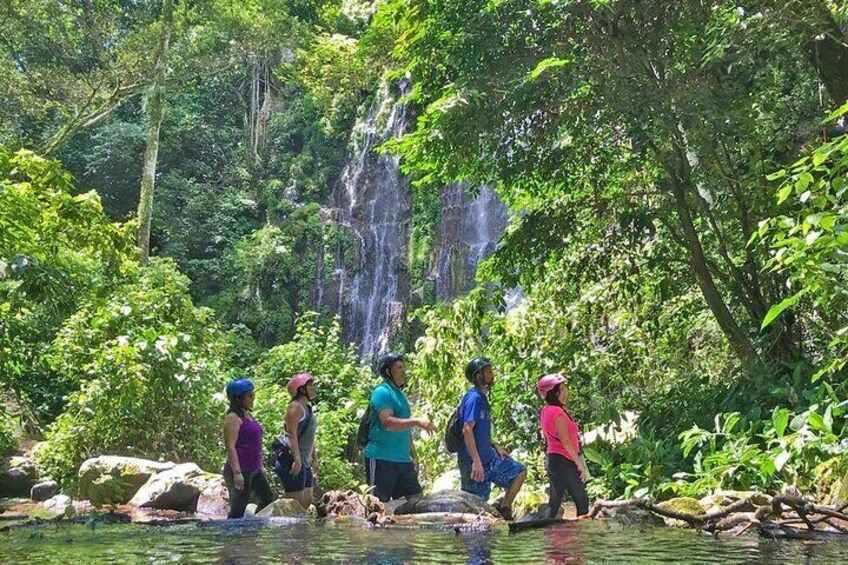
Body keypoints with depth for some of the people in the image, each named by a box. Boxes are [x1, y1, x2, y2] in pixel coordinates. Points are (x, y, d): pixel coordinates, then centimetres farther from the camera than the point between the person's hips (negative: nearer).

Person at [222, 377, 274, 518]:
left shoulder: (246, 415, 16)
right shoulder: (234, 417, -13)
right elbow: (230, 446, -20)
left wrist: (260, 466, 25)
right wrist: (237, 472, -25)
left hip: (254, 470, 10)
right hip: (240, 471, -10)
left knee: (267, 499, 15)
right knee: (238, 509, -6)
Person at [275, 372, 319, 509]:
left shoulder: (306, 408, 19)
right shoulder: (295, 407, -11)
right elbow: (292, 435, -20)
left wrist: (314, 459, 24)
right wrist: (297, 459, -27)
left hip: (304, 462, 10)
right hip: (293, 461, -10)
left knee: (307, 501, 12)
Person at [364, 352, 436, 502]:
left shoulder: (400, 394, 19)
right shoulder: (381, 392, -8)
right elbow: (387, 422, -22)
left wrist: (413, 456, 18)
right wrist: (417, 421, -28)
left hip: (403, 460, 9)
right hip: (381, 458, -9)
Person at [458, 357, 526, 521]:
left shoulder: (482, 398, 14)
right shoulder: (474, 398, -16)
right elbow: (467, 430, -25)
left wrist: (496, 446, 10)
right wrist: (476, 462, -28)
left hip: (488, 457, 10)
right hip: (474, 461, -10)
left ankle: (504, 509, 11)